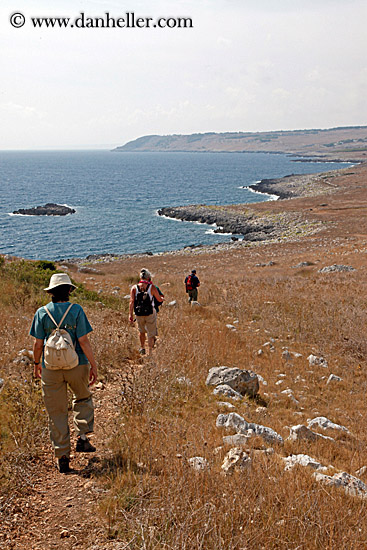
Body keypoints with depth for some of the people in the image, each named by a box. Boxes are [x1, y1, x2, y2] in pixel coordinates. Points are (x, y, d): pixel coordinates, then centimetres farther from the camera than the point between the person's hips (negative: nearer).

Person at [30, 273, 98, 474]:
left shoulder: (42, 313, -2)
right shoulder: (76, 310, -8)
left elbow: (38, 344, -1)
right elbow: (83, 341, -10)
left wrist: (36, 363, 16)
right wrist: (93, 365, -3)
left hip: (51, 369, 1)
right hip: (76, 366, -1)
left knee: (56, 412, 9)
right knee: (83, 399, 26)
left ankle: (62, 457, 14)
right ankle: (82, 438, 15)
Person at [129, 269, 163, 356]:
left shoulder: (134, 288, -4)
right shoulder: (152, 287, -8)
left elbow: (131, 302, -9)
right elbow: (160, 300, 1)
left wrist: (130, 315, -8)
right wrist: (162, 298, 25)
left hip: (139, 314, 2)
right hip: (150, 314, -2)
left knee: (141, 331, 28)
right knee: (151, 334, 10)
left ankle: (142, 348, 35)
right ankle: (150, 353, 8)